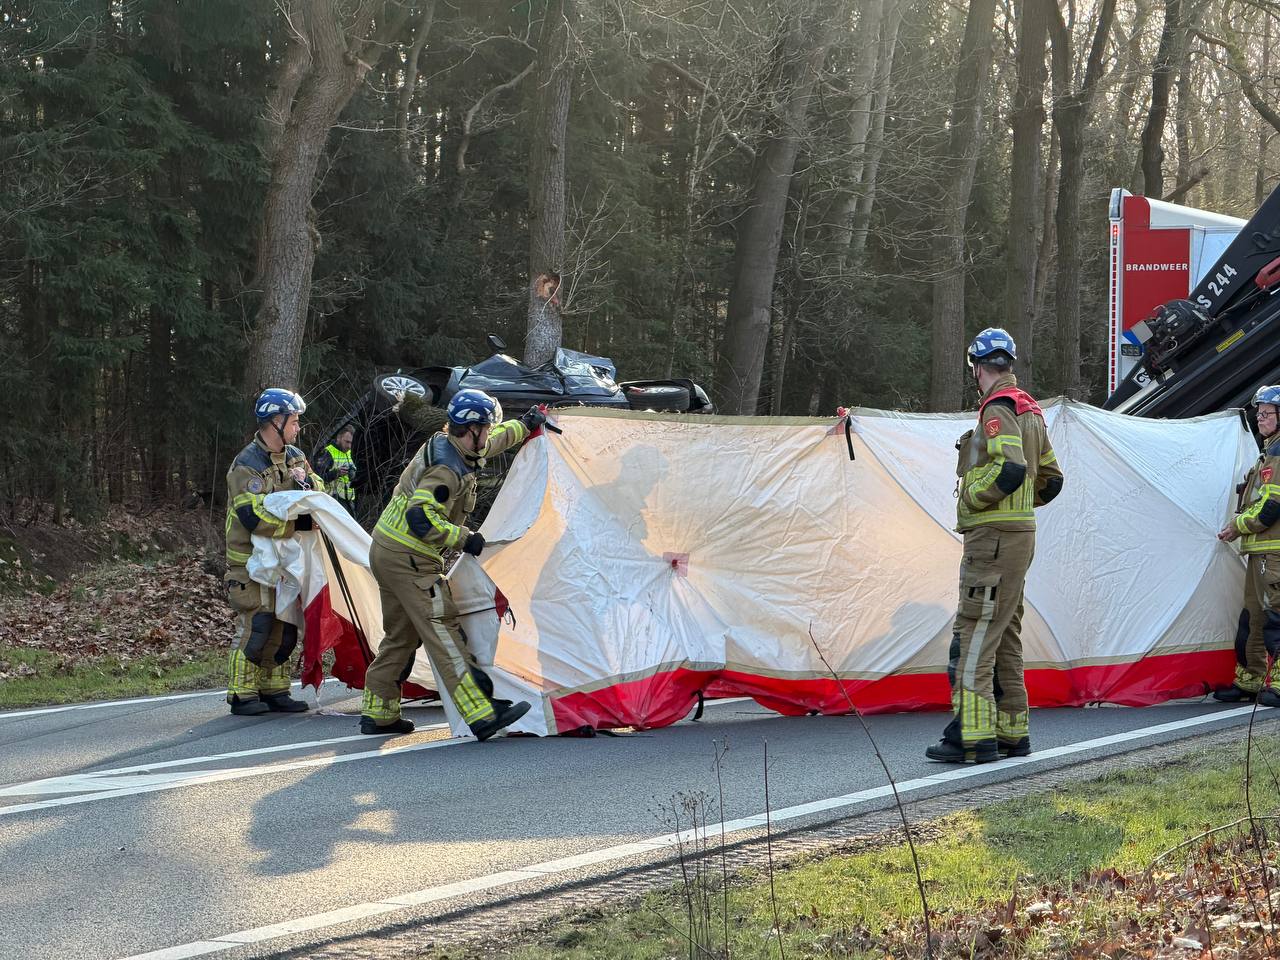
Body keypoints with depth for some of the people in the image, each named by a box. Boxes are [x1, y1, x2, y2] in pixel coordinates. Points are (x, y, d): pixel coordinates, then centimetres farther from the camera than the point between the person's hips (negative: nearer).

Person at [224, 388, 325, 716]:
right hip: (251, 561, -8)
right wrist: (300, 522, -23)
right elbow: (256, 519, -26)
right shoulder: (247, 466, -18)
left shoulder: (294, 457, 10)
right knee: (256, 625, -10)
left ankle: (273, 690, 19)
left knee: (284, 627, 10)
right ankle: (242, 695, -3)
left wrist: (305, 483, -13)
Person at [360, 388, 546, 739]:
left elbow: (487, 445, 31)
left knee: (401, 636, 19)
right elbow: (421, 517, -29)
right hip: (410, 561, -10)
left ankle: (377, 713, 25)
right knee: (444, 634, -16)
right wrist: (465, 539, -20)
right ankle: (482, 715, -22)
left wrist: (524, 425, 41)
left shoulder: (443, 444, 11)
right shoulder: (448, 469, -20)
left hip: (386, 552, 10)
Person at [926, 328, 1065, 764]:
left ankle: (971, 736, -15)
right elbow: (1051, 478, 21)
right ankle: (1012, 732, 18)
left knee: (973, 636, -11)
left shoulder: (998, 409, -13)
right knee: (1005, 637, 15)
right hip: (1020, 536, 10)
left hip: (993, 537, -10)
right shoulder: (1030, 410, 17)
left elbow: (1010, 468, -26)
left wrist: (971, 498, -13)